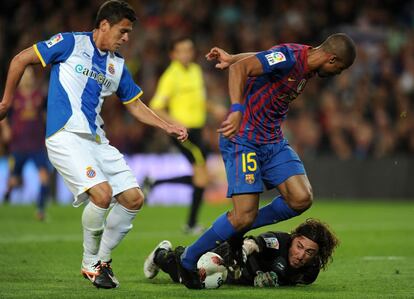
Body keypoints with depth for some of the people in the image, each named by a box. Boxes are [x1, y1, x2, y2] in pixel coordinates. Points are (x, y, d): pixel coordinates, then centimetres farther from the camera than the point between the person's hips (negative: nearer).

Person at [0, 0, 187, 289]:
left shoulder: (117, 65, 16)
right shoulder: (70, 43, -2)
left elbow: (135, 105, 25)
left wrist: (168, 127, 13)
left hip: (96, 140, 7)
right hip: (65, 135, -7)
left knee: (134, 198, -1)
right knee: (102, 193, -25)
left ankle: (103, 259, 16)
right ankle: (90, 265, -5)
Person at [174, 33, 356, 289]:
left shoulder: (309, 67, 7)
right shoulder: (288, 57, -21)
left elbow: (263, 56, 21)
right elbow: (240, 68, -30)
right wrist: (237, 110, -42)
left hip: (274, 141, 9)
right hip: (244, 140, -9)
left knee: (302, 199, -10)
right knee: (244, 215, -15)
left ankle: (239, 230, 8)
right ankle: (187, 261, 5)